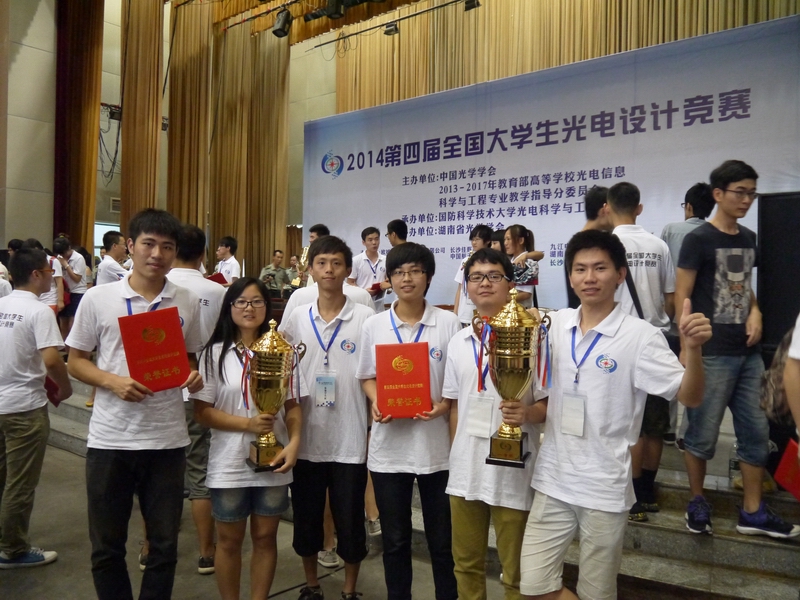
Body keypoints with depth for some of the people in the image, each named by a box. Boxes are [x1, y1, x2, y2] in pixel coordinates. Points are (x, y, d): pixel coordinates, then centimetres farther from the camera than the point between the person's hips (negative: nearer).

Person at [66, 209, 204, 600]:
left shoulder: (188, 302, 3)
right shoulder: (98, 299, -2)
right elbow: (76, 362, 3)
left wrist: (194, 376, -10)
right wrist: (113, 382, -16)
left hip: (167, 439, 1)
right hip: (110, 439, -1)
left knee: (164, 546, 12)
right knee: (106, 547, 14)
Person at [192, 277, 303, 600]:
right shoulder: (215, 353, -3)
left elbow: (292, 405, 4)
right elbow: (202, 411, -7)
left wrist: (293, 443, -11)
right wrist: (248, 423, -18)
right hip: (230, 462, -1)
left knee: (265, 537, 13)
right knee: (230, 540, 13)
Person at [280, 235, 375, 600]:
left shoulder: (366, 318, -5)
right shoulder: (297, 319, 3)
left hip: (350, 439, -3)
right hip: (306, 438, 3)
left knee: (350, 522, 9)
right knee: (305, 520, 15)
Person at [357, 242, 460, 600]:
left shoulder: (448, 323, -4)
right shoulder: (374, 326, 1)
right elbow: (367, 377, 9)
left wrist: (445, 405, -18)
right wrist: (376, 403, -11)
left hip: (437, 446, -1)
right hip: (389, 446, 2)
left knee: (443, 539, 12)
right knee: (394, 540, 15)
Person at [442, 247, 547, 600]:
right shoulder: (458, 342, 7)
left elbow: (551, 402, -6)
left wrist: (527, 414, -26)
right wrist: (453, 457, 10)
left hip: (513, 470, -4)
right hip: (465, 470, 5)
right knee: (466, 564, 19)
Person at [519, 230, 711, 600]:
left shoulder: (640, 336, -12)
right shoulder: (554, 325, 1)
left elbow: (690, 397, -15)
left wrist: (692, 347, -31)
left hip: (604, 488, -3)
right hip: (552, 480, 4)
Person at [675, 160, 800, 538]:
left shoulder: (748, 238, 13)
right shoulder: (698, 239, -7)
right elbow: (682, 297, -9)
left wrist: (755, 312, 2)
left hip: (749, 353, 7)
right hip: (712, 354, -7)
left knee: (756, 432, 10)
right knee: (703, 434, 2)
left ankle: (752, 512, 21)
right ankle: (697, 503, 21)